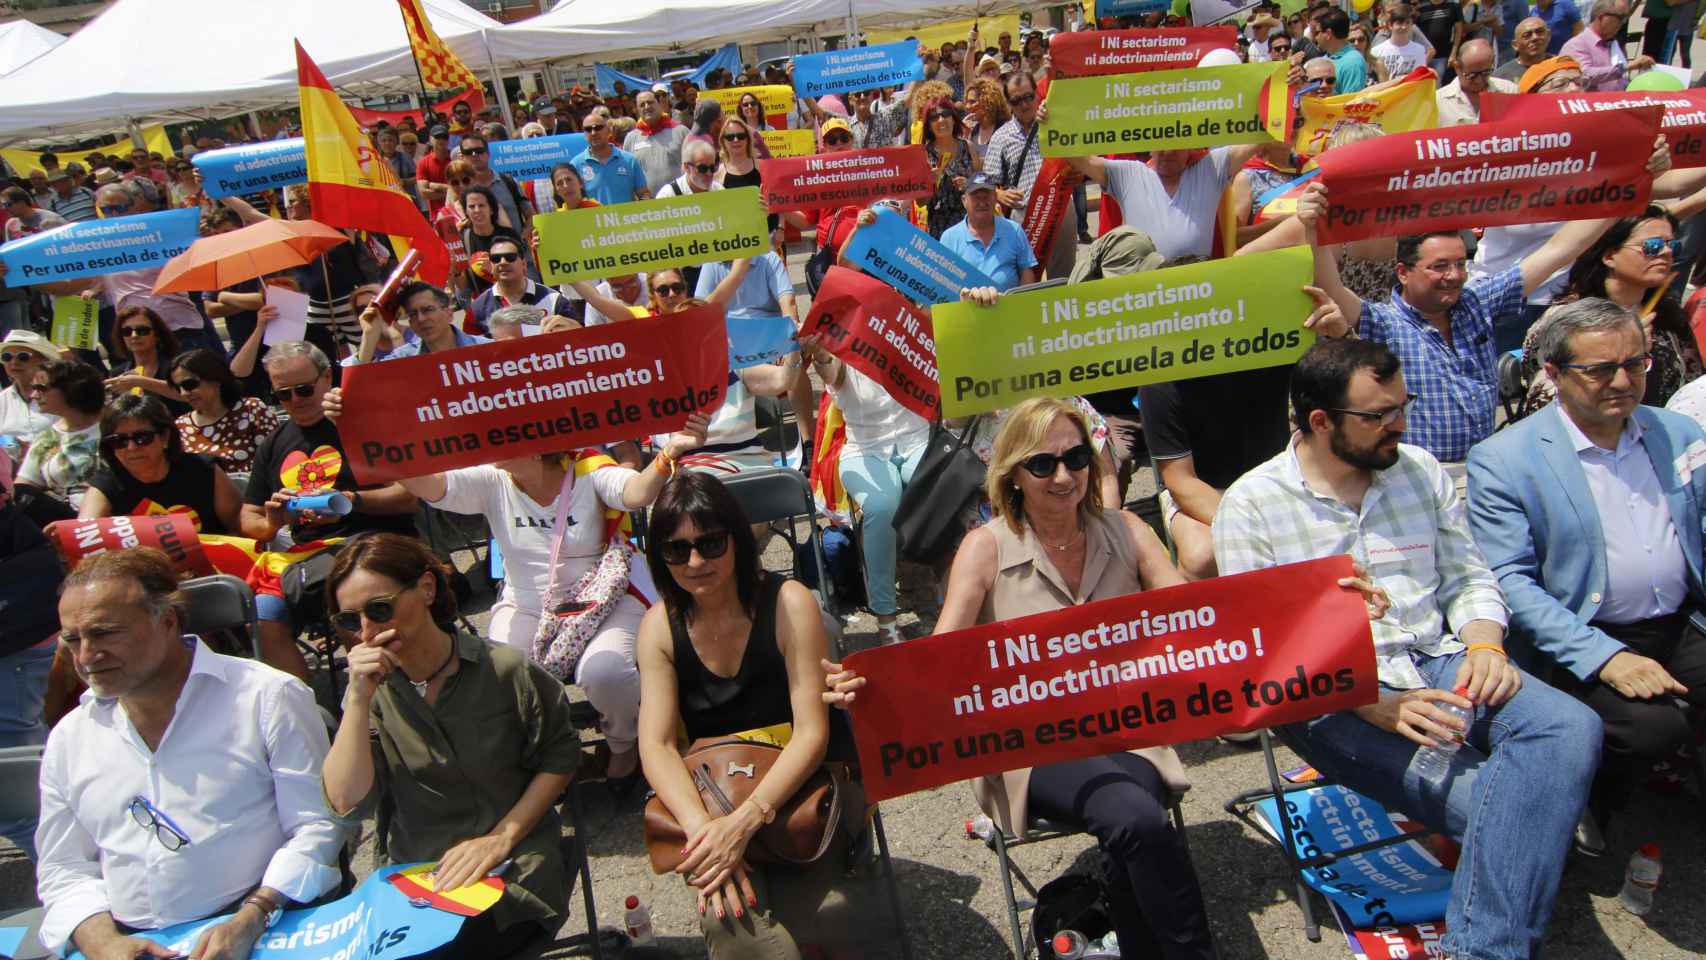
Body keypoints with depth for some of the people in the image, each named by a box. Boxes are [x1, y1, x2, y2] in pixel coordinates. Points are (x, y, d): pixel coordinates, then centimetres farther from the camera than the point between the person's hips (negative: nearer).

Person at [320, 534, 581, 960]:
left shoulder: (505, 670, -9)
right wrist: (359, 699, -16)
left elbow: (560, 757, 0)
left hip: (514, 875, -3)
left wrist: (502, 837, -8)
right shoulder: (373, 688, 2)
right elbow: (347, 803, -8)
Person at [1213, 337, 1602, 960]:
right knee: (1499, 801, -25)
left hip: (1439, 667, 5)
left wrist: (1485, 645, -6)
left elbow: (1468, 578, 16)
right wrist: (1377, 706, -19)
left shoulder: (1420, 470, 12)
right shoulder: (1251, 505, -4)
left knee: (1570, 728, -25)